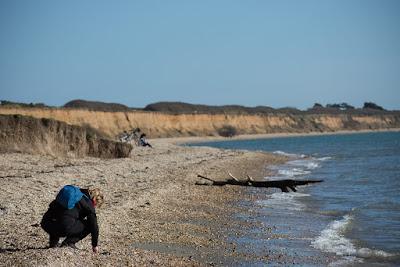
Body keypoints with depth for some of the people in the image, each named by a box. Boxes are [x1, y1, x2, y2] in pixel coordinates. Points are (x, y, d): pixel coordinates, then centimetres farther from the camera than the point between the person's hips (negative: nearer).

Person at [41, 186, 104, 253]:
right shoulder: (88, 204, 8)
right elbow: (94, 226, 10)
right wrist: (95, 245, 24)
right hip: (64, 227, -7)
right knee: (89, 225, 11)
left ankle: (53, 242, 24)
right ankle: (68, 243, 5)